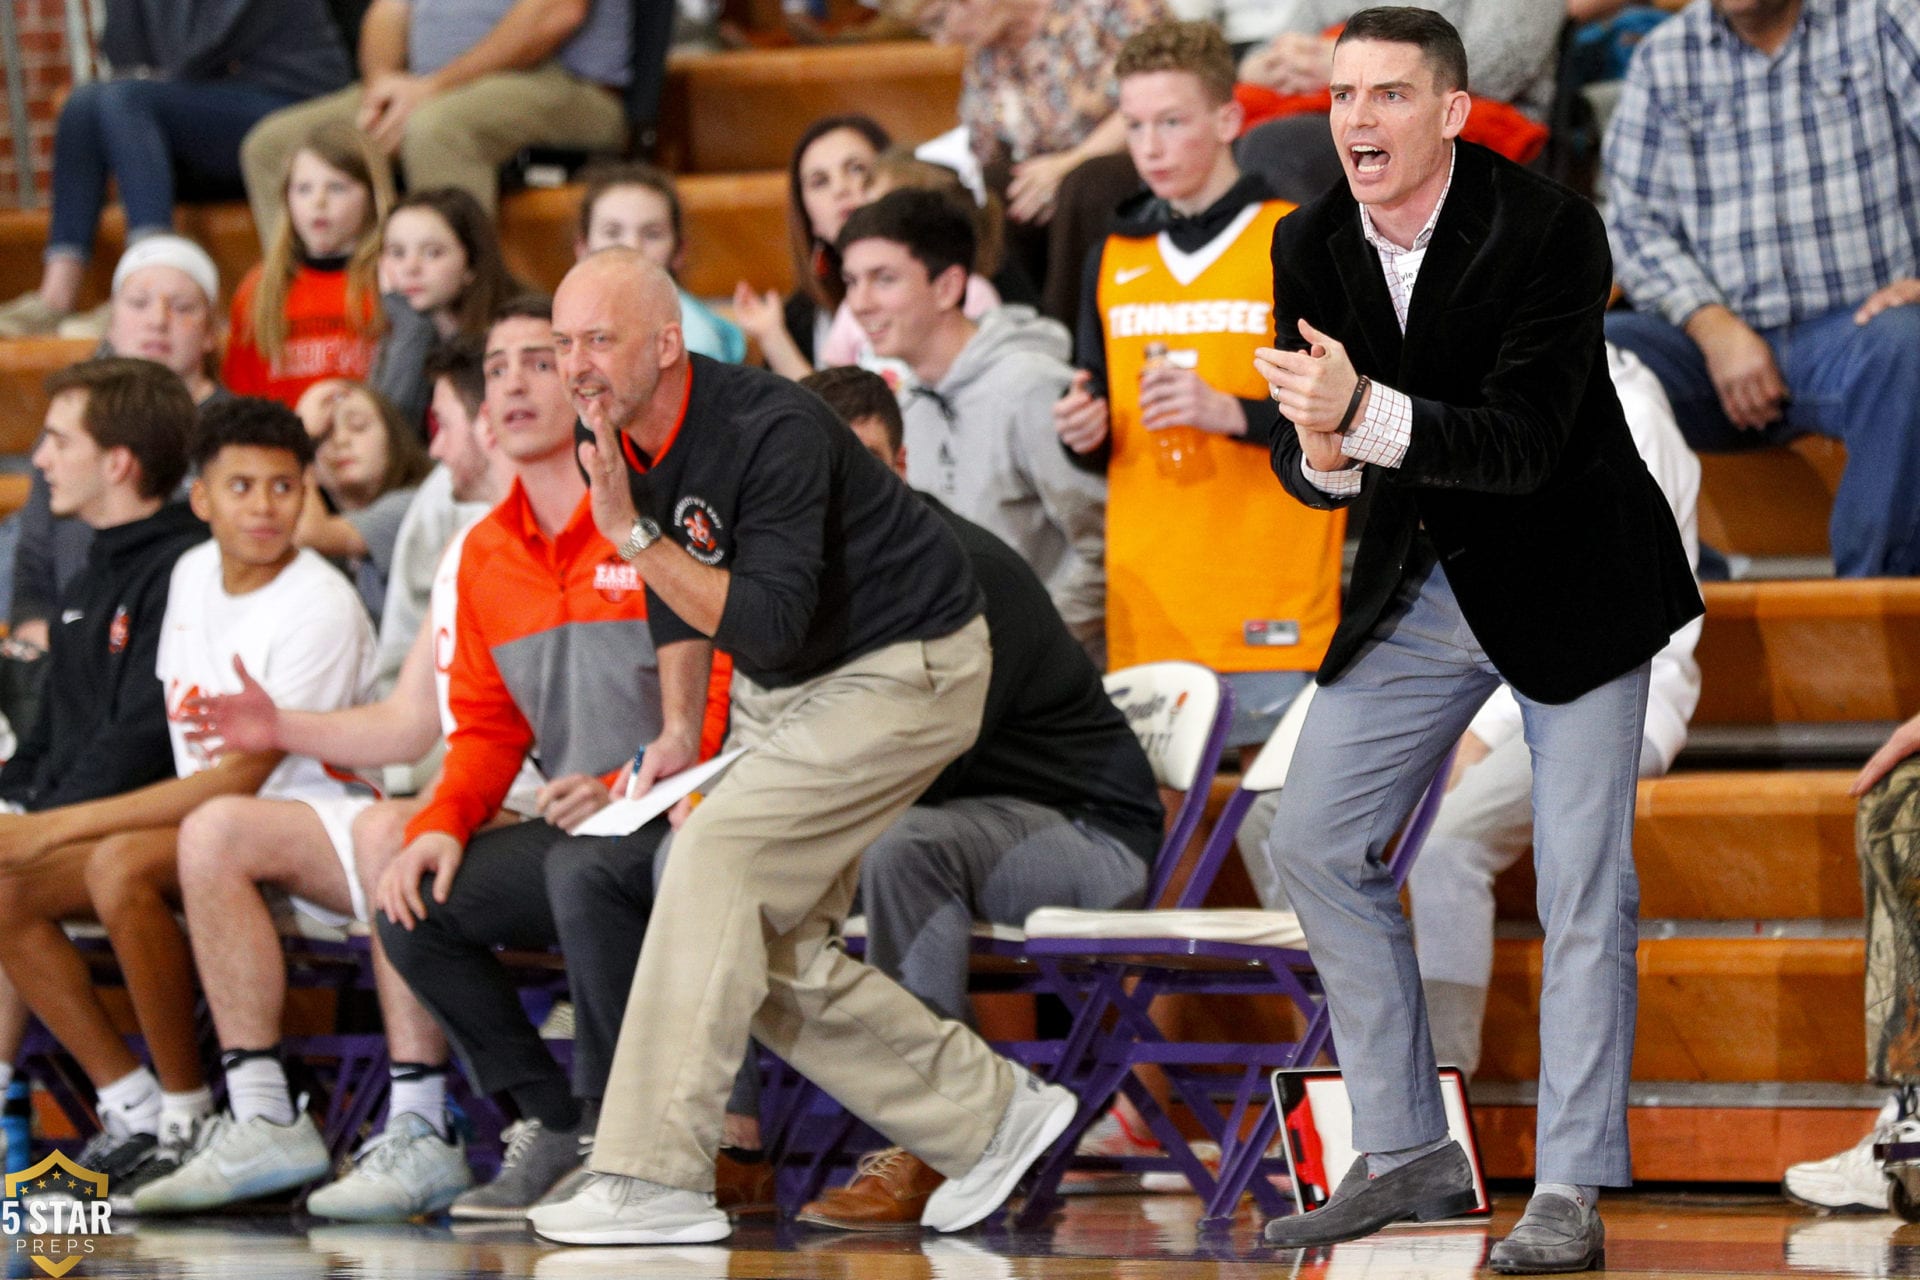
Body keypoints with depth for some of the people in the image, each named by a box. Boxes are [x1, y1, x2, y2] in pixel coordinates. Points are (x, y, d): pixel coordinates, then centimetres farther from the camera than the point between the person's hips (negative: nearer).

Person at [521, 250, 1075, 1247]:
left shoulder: (773, 434, -28)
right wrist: (683, 732, 7)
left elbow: (767, 623, -35)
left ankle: (656, 1179, -25)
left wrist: (631, 533, -35)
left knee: (720, 850, -24)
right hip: (782, 688, 9)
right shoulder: (617, 438, -3)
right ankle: (991, 1114, 18)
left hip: (905, 670, -9)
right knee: (767, 951, 1)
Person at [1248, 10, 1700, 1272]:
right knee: (1315, 844, 4)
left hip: (1568, 585, -6)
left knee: (1584, 884, -6)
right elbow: (1307, 456, -3)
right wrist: (1321, 455, -28)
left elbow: (1523, 443, -29)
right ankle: (1410, 1156, 14)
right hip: (1419, 585, 6)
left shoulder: (1548, 230, -23)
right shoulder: (1312, 245, -5)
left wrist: (1366, 416, -43)